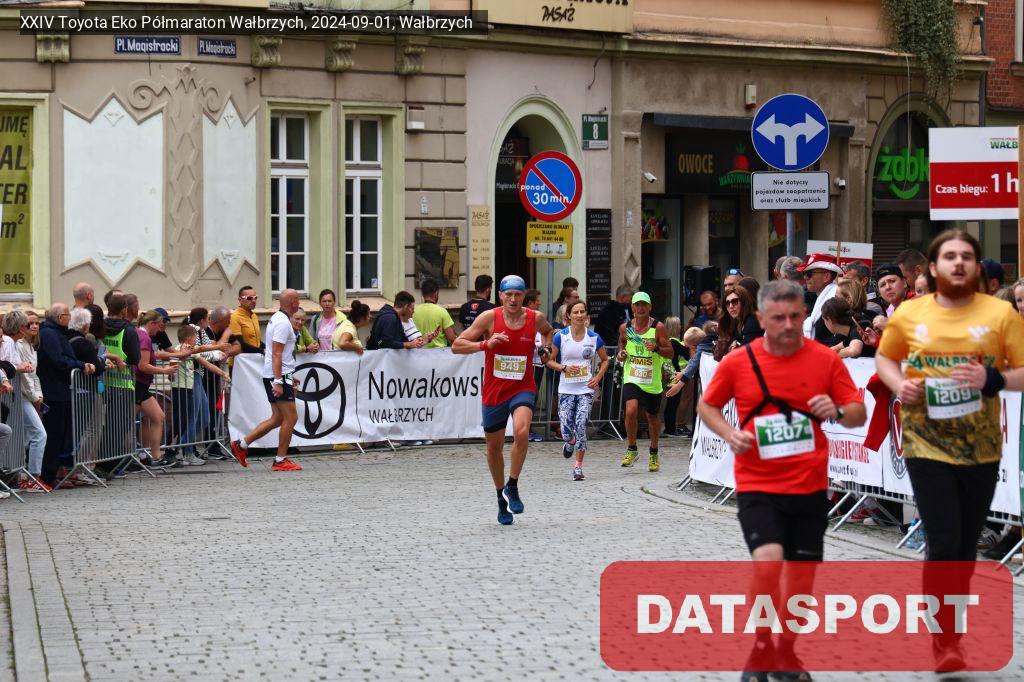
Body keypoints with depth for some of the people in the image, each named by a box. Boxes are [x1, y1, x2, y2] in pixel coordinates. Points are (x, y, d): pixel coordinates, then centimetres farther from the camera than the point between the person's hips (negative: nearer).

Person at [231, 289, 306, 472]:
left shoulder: (277, 318, 17)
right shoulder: (283, 323, -15)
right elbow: (276, 354, -21)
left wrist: (289, 376, 29)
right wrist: (278, 382, -25)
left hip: (277, 376, 10)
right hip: (278, 376, -10)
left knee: (277, 418, 12)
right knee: (290, 418, -5)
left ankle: (241, 444, 12)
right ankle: (280, 461, -1)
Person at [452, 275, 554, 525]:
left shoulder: (535, 318, -2)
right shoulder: (489, 318, -9)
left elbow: (548, 331, 24)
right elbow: (456, 346, -9)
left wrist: (547, 348, 5)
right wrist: (486, 344, -22)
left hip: (523, 389, -1)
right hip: (494, 390, 1)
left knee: (521, 432, -28)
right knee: (494, 447, 11)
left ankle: (512, 487, -9)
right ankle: (501, 496, 32)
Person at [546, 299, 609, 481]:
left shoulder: (594, 338, 1)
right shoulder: (561, 336, -2)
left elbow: (605, 360, 15)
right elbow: (550, 360, 5)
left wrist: (598, 378, 0)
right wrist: (565, 368, -12)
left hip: (586, 389, 0)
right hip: (566, 389, 0)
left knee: (581, 426, -14)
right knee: (566, 431, -5)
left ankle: (578, 466, -1)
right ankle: (570, 442, 34)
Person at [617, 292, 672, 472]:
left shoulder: (658, 327, -7)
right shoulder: (625, 327, 1)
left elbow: (670, 353, -6)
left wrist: (656, 348, -24)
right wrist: (621, 352, 3)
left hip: (652, 381, -1)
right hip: (631, 378, 1)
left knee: (652, 417, 13)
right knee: (631, 410, -21)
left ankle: (654, 454, 36)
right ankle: (632, 450, -2)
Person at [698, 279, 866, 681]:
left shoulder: (826, 359, -3)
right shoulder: (737, 363, -5)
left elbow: (859, 414, 1)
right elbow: (706, 406, 10)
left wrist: (837, 411, -21)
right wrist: (729, 433, -9)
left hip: (809, 487, 2)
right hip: (757, 486, -2)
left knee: (801, 576, 10)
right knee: (767, 562, -21)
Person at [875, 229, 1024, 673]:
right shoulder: (908, 314, 0)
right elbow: (885, 358, 16)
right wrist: (899, 386, -4)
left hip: (981, 449, 1)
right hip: (926, 445, -1)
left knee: (966, 547, 12)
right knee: (943, 543, -10)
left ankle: (951, 632, 31)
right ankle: (944, 641, 3)